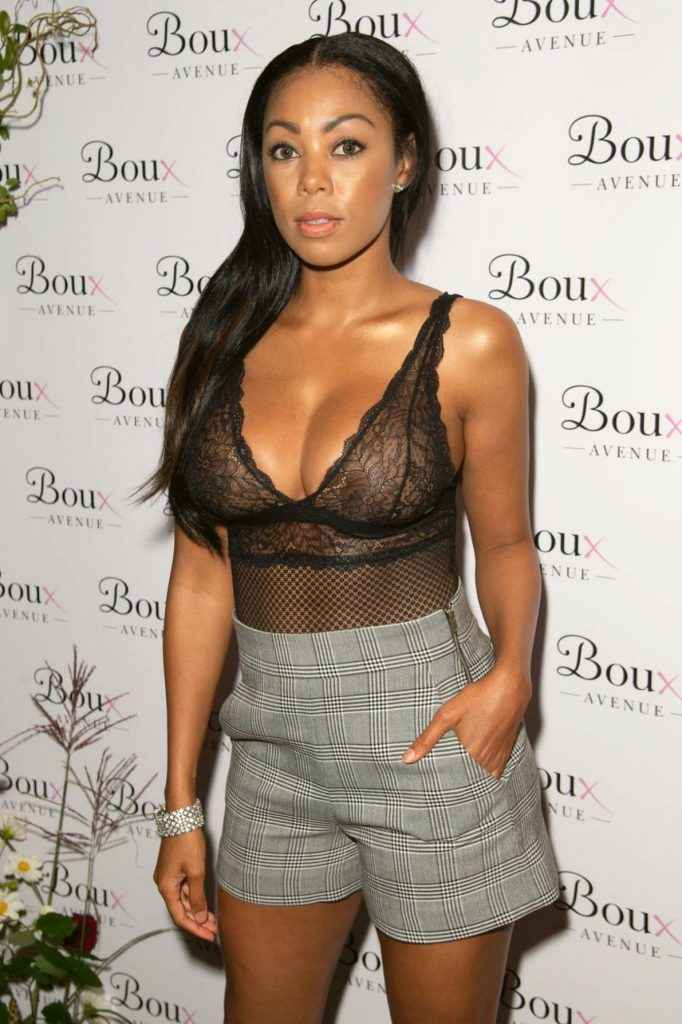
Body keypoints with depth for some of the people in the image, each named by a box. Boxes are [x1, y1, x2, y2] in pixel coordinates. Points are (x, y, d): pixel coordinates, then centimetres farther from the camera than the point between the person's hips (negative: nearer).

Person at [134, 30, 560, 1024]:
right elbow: (201, 576, 2)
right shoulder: (225, 341, -1)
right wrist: (181, 804, 4)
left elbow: (506, 544, 3)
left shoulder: (469, 342, -10)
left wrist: (510, 674, -18)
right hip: (276, 746, 3)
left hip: (428, 743, -3)